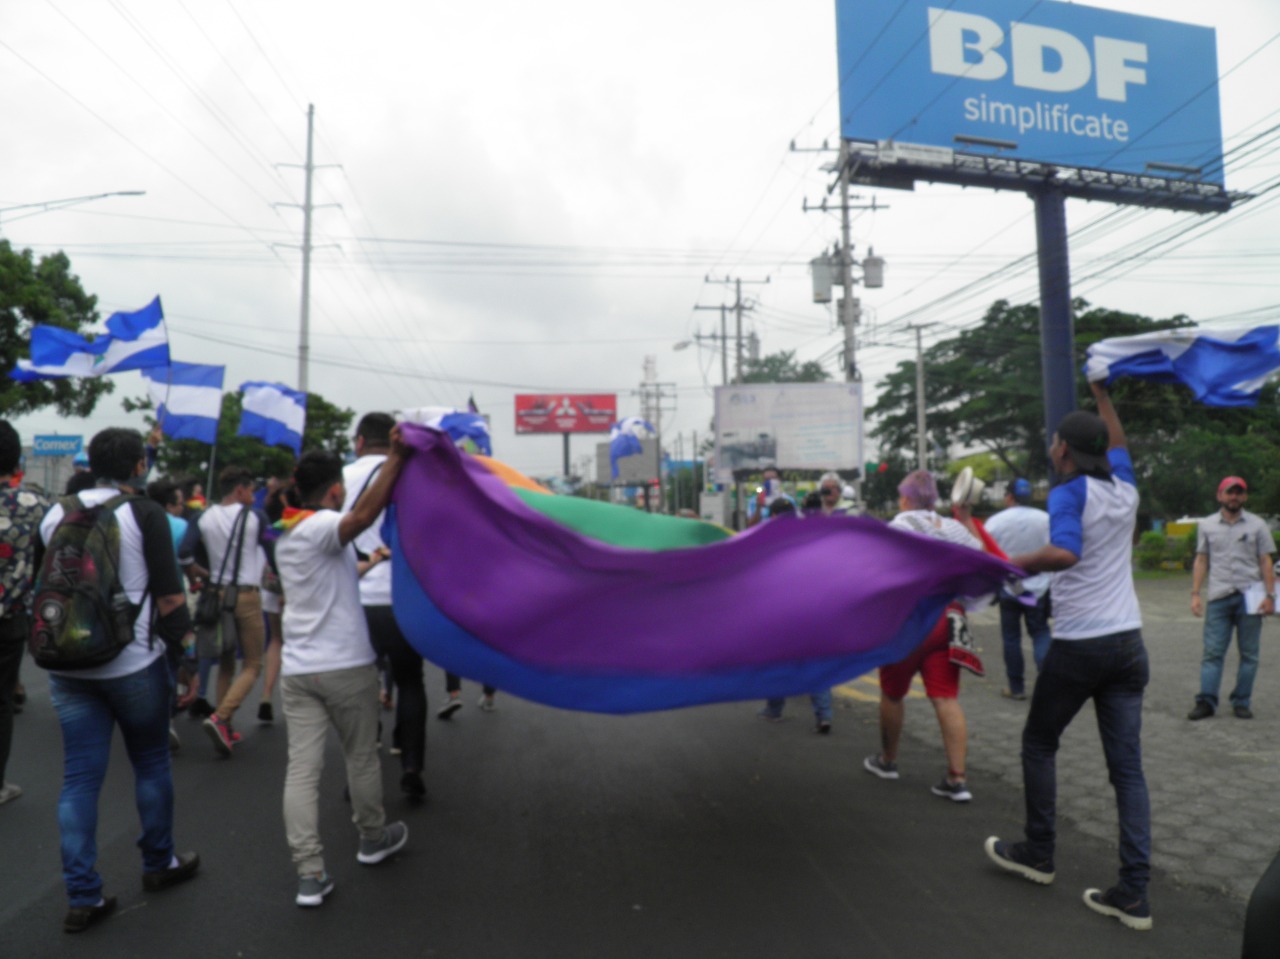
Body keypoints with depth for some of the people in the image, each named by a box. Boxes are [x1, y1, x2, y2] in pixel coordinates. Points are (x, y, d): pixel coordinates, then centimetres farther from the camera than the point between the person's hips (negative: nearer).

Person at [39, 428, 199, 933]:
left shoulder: (55, 513, 7)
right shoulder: (145, 513, -10)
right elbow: (168, 594, -11)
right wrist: (180, 639, 4)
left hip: (67, 665, 5)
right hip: (133, 662, -4)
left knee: (79, 777, 8)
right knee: (151, 763, 13)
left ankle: (82, 896, 13)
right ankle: (158, 864, 27)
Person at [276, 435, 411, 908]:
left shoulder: (286, 533, 12)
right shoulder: (322, 526, -15)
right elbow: (364, 515, -39)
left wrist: (367, 564, 37)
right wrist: (394, 459, -39)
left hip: (297, 669, 7)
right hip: (345, 665, -7)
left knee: (301, 768, 3)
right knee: (362, 756, 14)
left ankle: (309, 874, 4)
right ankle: (373, 838, 32)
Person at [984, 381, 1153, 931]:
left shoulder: (1069, 493, -12)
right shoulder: (1125, 488, 7)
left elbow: (1063, 553, -30)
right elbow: (1116, 441, 28)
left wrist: (1010, 565, -18)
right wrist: (1100, 390, 38)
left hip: (1078, 646, -6)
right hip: (1127, 643, 6)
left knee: (1039, 743, 14)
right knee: (1127, 766, 7)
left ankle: (1038, 854, 25)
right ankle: (1134, 894, 9)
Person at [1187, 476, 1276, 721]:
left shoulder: (1257, 525, 7)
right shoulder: (1207, 525, 10)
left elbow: (1266, 562, 5)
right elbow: (1201, 561, 11)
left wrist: (1270, 595, -2)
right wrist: (1195, 593, 4)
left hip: (1249, 596, 0)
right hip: (1218, 597, 0)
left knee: (1249, 653, 4)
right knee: (1212, 652, -2)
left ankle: (1242, 702, 12)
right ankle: (1206, 701, -2)